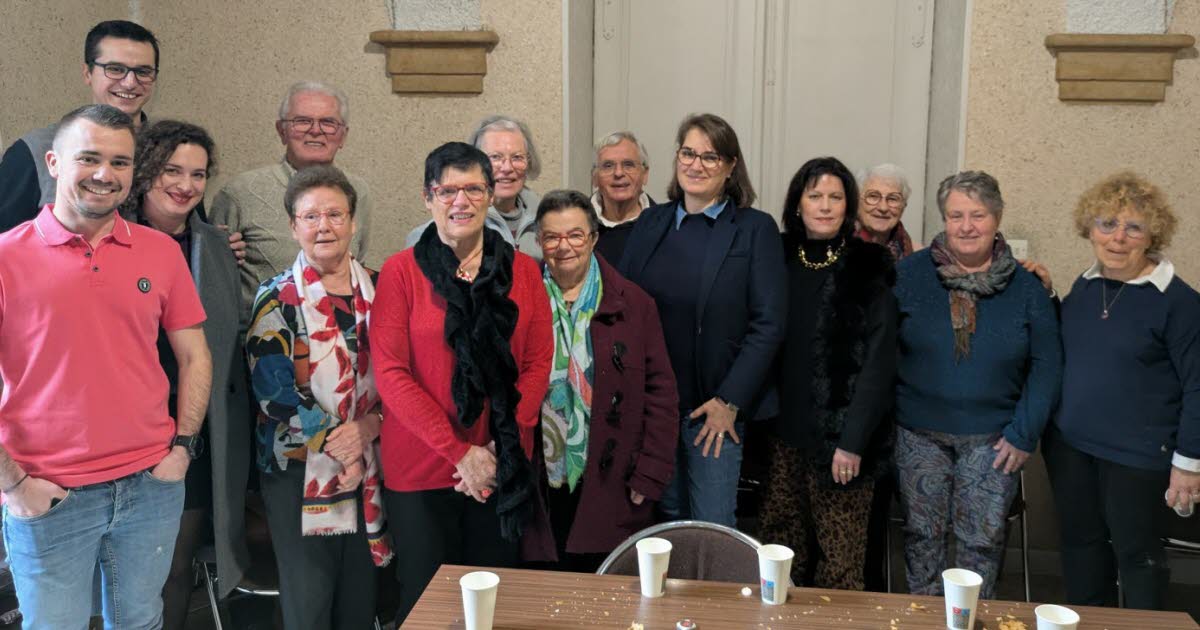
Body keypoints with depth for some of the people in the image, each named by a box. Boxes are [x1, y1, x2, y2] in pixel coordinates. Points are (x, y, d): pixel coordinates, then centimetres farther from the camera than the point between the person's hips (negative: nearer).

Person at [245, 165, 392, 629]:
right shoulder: (277, 300, -4)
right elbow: (274, 393, -12)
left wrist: (368, 426, -12)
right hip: (299, 473, -3)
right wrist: (338, 445, -14)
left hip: (368, 471, 4)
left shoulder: (378, 291, 7)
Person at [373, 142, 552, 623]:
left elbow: (538, 363, 2)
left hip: (503, 471, 2)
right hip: (421, 469, -2)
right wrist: (459, 452, -14)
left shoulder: (522, 270, 5)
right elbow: (390, 372, -9)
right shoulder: (401, 271, -4)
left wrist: (501, 449, -10)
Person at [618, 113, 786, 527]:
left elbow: (768, 324, -8)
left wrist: (729, 402, -13)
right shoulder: (651, 222, 8)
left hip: (715, 408, -3)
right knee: (667, 518, 14)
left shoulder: (755, 229, -3)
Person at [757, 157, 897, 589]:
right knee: (780, 541, 7)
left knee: (840, 555, -1)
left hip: (839, 435, -4)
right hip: (784, 430, 4)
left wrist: (853, 441, -13)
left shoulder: (868, 270, -4)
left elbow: (878, 361, -8)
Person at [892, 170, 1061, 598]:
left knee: (983, 538, 4)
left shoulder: (1026, 287, 1)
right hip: (919, 433, 0)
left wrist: (1024, 433, -3)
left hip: (992, 438, 0)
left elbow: (1046, 365, 4)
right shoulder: (909, 274, -3)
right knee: (922, 533, 8)